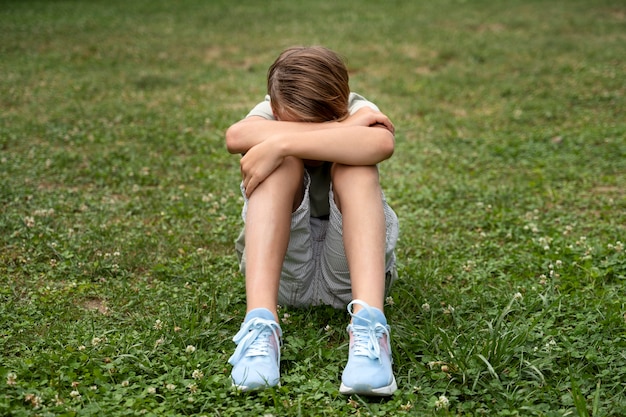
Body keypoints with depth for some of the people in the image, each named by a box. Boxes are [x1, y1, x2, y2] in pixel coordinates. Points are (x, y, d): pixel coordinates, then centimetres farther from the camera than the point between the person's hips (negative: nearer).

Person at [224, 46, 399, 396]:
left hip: (349, 270, 0)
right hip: (284, 269, 1)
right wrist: (340, 130, -31)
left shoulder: (360, 112, -10)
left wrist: (280, 143, -39)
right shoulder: (270, 112, -6)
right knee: (284, 163, -25)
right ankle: (260, 324, -40)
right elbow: (237, 136, -33)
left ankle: (370, 325, -43)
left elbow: (382, 143, -37)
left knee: (355, 165, -26)